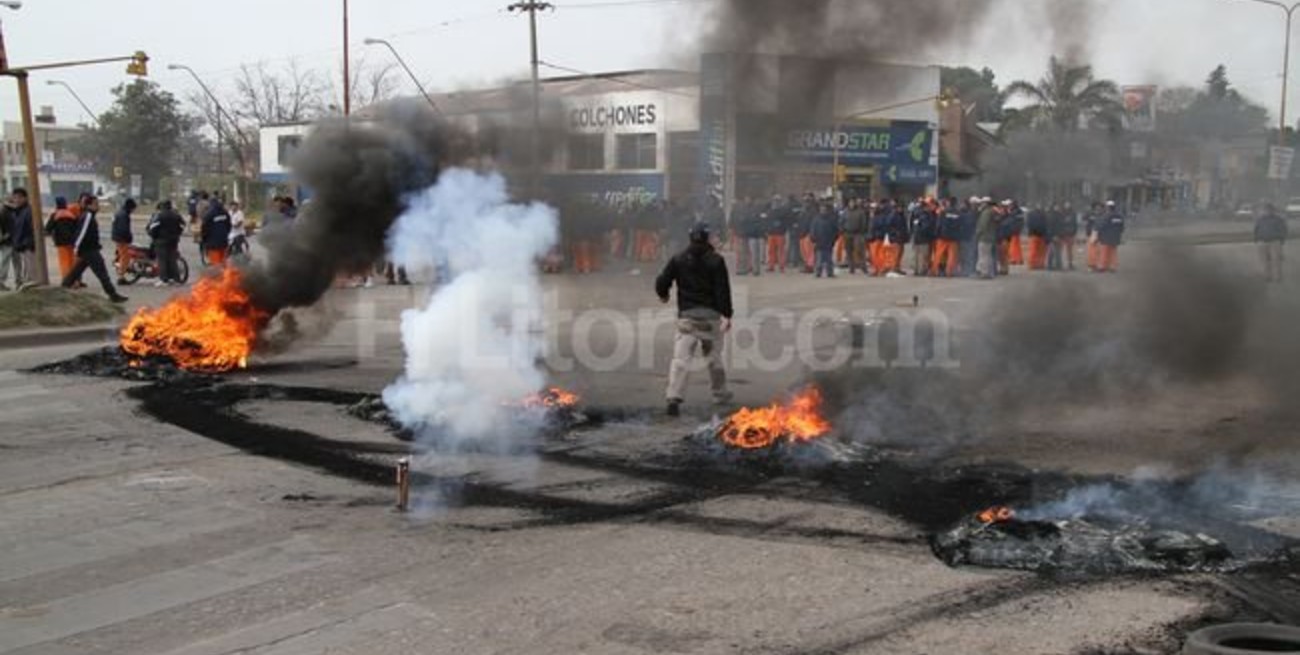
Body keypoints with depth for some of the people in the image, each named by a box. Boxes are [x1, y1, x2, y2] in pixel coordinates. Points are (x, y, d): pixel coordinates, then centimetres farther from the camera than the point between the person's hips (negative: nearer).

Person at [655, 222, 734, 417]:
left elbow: (662, 282, 1)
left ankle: (674, 398, -21)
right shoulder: (715, 260, -3)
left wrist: (663, 295, 24)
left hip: (686, 314, 0)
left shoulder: (678, 260, 2)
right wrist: (726, 314, -9)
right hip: (710, 314, 0)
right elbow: (723, 289, -9)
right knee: (714, 356, 15)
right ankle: (720, 395, 29)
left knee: (681, 357, -7)